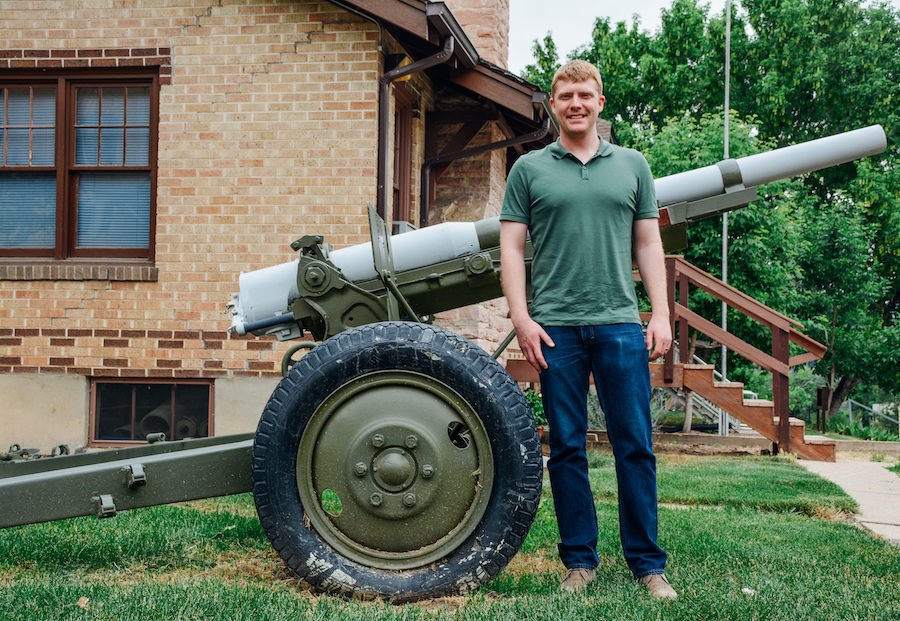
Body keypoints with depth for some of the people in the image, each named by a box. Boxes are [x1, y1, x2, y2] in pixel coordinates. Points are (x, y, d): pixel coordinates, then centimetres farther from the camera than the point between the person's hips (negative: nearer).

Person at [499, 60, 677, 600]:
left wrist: (662, 314, 3)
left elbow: (648, 244, 12)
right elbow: (511, 248, 6)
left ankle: (647, 563, 11)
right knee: (567, 448, 4)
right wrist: (521, 318, -5)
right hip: (556, 327, -1)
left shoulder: (632, 165, 13)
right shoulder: (529, 169, 9)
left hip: (621, 324, 1)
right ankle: (580, 561, 15)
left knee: (636, 447, 1)